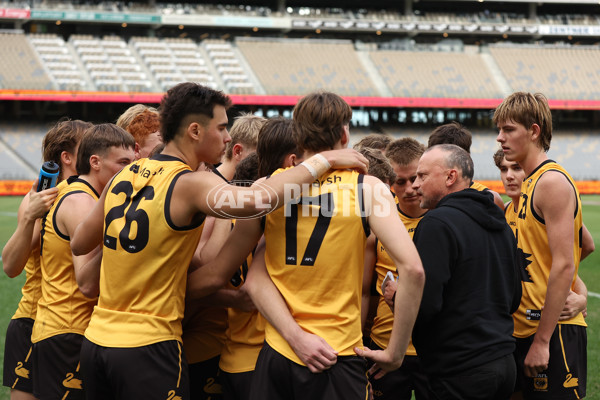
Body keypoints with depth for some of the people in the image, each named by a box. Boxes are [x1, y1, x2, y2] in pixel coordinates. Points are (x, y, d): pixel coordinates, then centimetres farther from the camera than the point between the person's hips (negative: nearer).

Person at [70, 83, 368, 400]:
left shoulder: (124, 176, 8)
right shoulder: (190, 184, -15)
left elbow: (79, 244, 19)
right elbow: (258, 200, -34)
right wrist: (324, 160, -23)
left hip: (96, 340, 7)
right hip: (147, 347, -7)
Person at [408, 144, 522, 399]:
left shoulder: (437, 224, -14)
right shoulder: (500, 224, 14)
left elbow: (424, 304, -21)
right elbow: (514, 300, 20)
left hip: (461, 372, -9)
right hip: (504, 363, 9)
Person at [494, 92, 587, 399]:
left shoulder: (553, 182, -13)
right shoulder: (530, 184, 16)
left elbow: (564, 267, -19)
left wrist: (542, 340, -20)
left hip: (554, 331, -9)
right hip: (525, 329, 9)